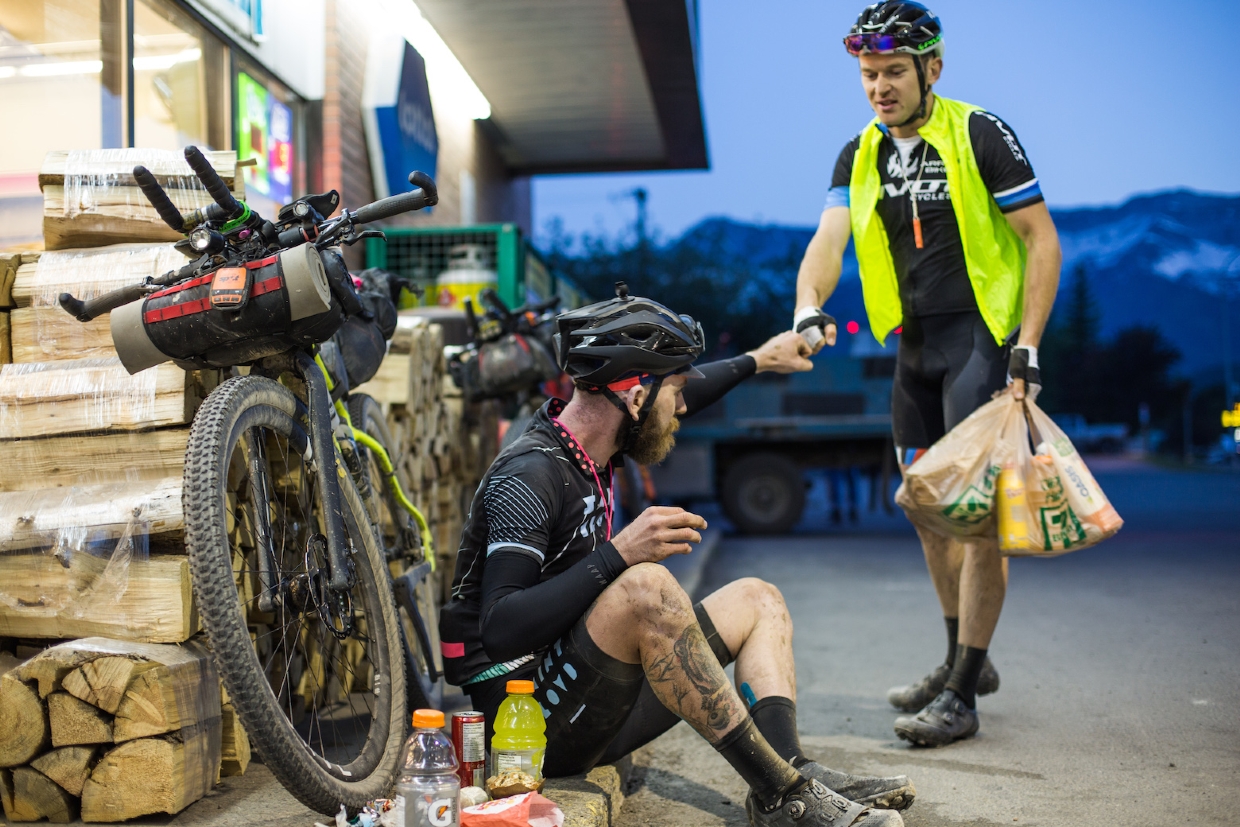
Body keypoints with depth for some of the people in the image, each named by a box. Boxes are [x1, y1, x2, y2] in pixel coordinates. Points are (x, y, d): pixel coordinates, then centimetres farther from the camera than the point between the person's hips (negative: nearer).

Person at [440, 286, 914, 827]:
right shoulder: (529, 476, -21)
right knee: (646, 587, -34)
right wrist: (618, 555, -36)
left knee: (757, 601, 10)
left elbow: (669, 405, 28)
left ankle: (793, 770, -13)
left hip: (593, 709, 10)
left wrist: (757, 361, 40)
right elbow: (500, 632, -29)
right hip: (531, 717, -10)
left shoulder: (584, 441, 5)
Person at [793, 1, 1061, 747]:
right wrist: (809, 309, -26)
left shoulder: (980, 136, -10)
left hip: (982, 337, -7)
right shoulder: (860, 157, 7)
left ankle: (961, 698, -3)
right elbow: (829, 239, -6)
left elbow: (1042, 242, -10)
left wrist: (1027, 348, -17)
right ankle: (966, 660, 28)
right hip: (915, 348, 7)